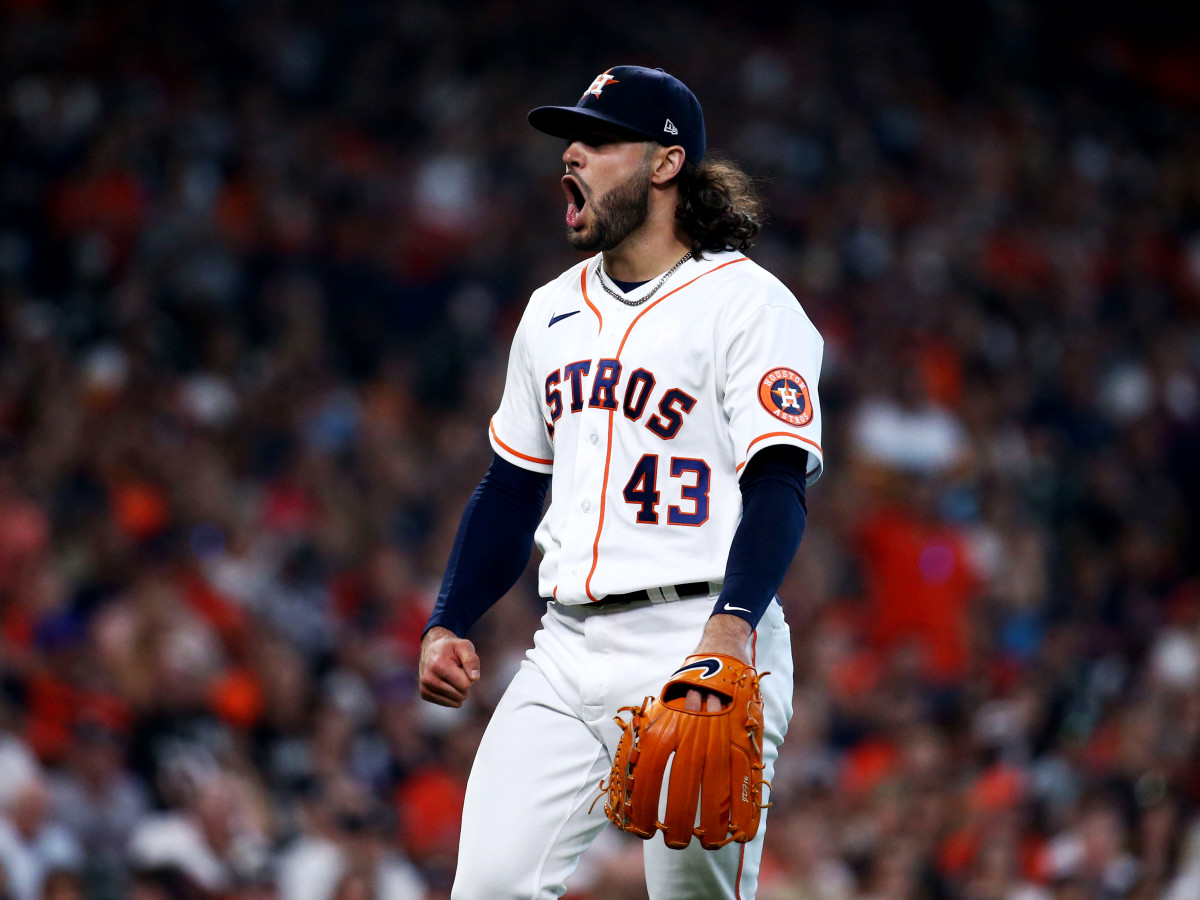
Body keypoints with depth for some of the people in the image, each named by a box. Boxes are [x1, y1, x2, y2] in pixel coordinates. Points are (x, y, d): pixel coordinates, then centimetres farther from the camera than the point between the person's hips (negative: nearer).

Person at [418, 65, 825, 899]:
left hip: (700, 649, -6)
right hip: (569, 646, 6)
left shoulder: (746, 302, -4)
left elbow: (778, 487, -13)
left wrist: (730, 627, -27)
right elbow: (512, 489, 25)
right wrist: (447, 625, 14)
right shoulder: (554, 310, 19)